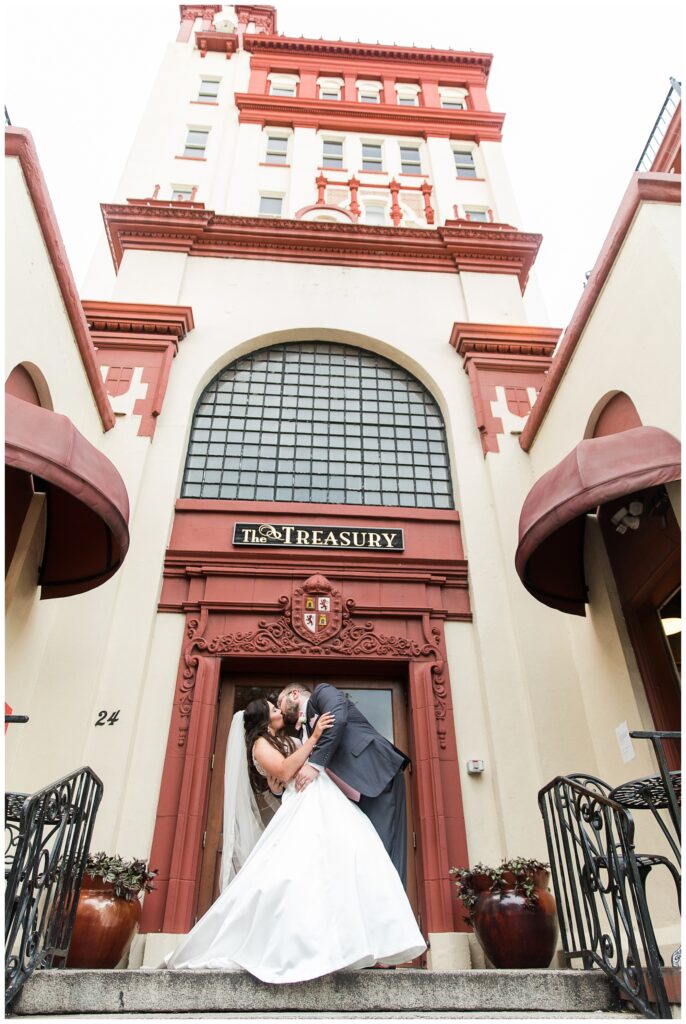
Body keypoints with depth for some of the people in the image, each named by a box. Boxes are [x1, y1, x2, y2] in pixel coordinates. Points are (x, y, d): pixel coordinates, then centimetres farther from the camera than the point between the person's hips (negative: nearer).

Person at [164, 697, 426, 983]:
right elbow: (284, 771, -12)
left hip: (326, 803, 8)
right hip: (305, 806, -8)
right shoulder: (261, 744, 6)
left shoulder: (286, 742, 34)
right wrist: (313, 738, -13)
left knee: (354, 862, -10)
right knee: (301, 873, -22)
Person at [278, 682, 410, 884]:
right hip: (356, 788, 9)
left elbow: (337, 719, -15)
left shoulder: (322, 691, 7)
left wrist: (314, 763, -19)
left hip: (377, 771, -9)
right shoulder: (308, 727, 28)